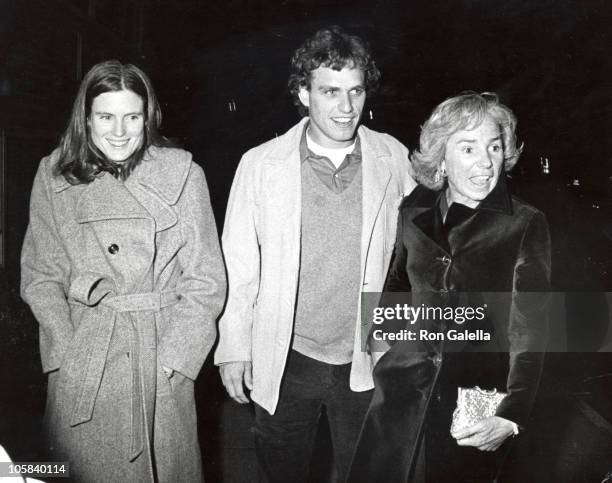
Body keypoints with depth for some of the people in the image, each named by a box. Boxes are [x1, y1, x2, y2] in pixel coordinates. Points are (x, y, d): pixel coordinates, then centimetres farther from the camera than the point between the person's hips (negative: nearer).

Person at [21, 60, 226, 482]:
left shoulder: (183, 174, -5)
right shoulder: (54, 177, 0)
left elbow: (206, 283, -4)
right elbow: (41, 276, 4)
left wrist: (168, 359, -11)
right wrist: (67, 350, -8)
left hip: (164, 363, -1)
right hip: (80, 367, 1)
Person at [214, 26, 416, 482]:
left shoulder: (393, 158, -4)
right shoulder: (261, 164, -8)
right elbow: (239, 264, -3)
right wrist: (234, 348, -2)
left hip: (366, 364, 1)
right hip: (286, 362, -1)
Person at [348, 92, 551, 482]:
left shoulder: (526, 226, -10)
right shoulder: (415, 212, 2)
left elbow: (530, 329, -13)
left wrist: (512, 418, -22)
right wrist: (381, 332, 9)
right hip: (403, 393, 3)